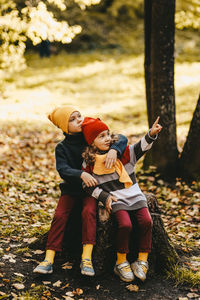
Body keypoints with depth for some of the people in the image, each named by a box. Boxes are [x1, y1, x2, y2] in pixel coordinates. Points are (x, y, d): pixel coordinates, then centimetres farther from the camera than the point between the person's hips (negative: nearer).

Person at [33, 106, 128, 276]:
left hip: (93, 187, -1)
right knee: (60, 215, -19)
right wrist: (81, 174, -36)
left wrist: (114, 150, -29)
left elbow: (122, 139, -7)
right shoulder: (62, 148, -1)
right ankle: (49, 259, -17)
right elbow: (63, 170, -17)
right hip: (72, 188, 1)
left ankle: (87, 258, -27)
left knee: (89, 211, -27)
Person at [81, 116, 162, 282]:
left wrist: (151, 134, -21)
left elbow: (141, 147, -2)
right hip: (115, 200, -3)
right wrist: (104, 197, -7)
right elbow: (88, 186, 5)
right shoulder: (89, 164, 2)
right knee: (125, 225, -27)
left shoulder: (124, 152, 8)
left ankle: (142, 261, -7)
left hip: (135, 195, 3)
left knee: (146, 221, -20)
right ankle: (121, 262, -7)